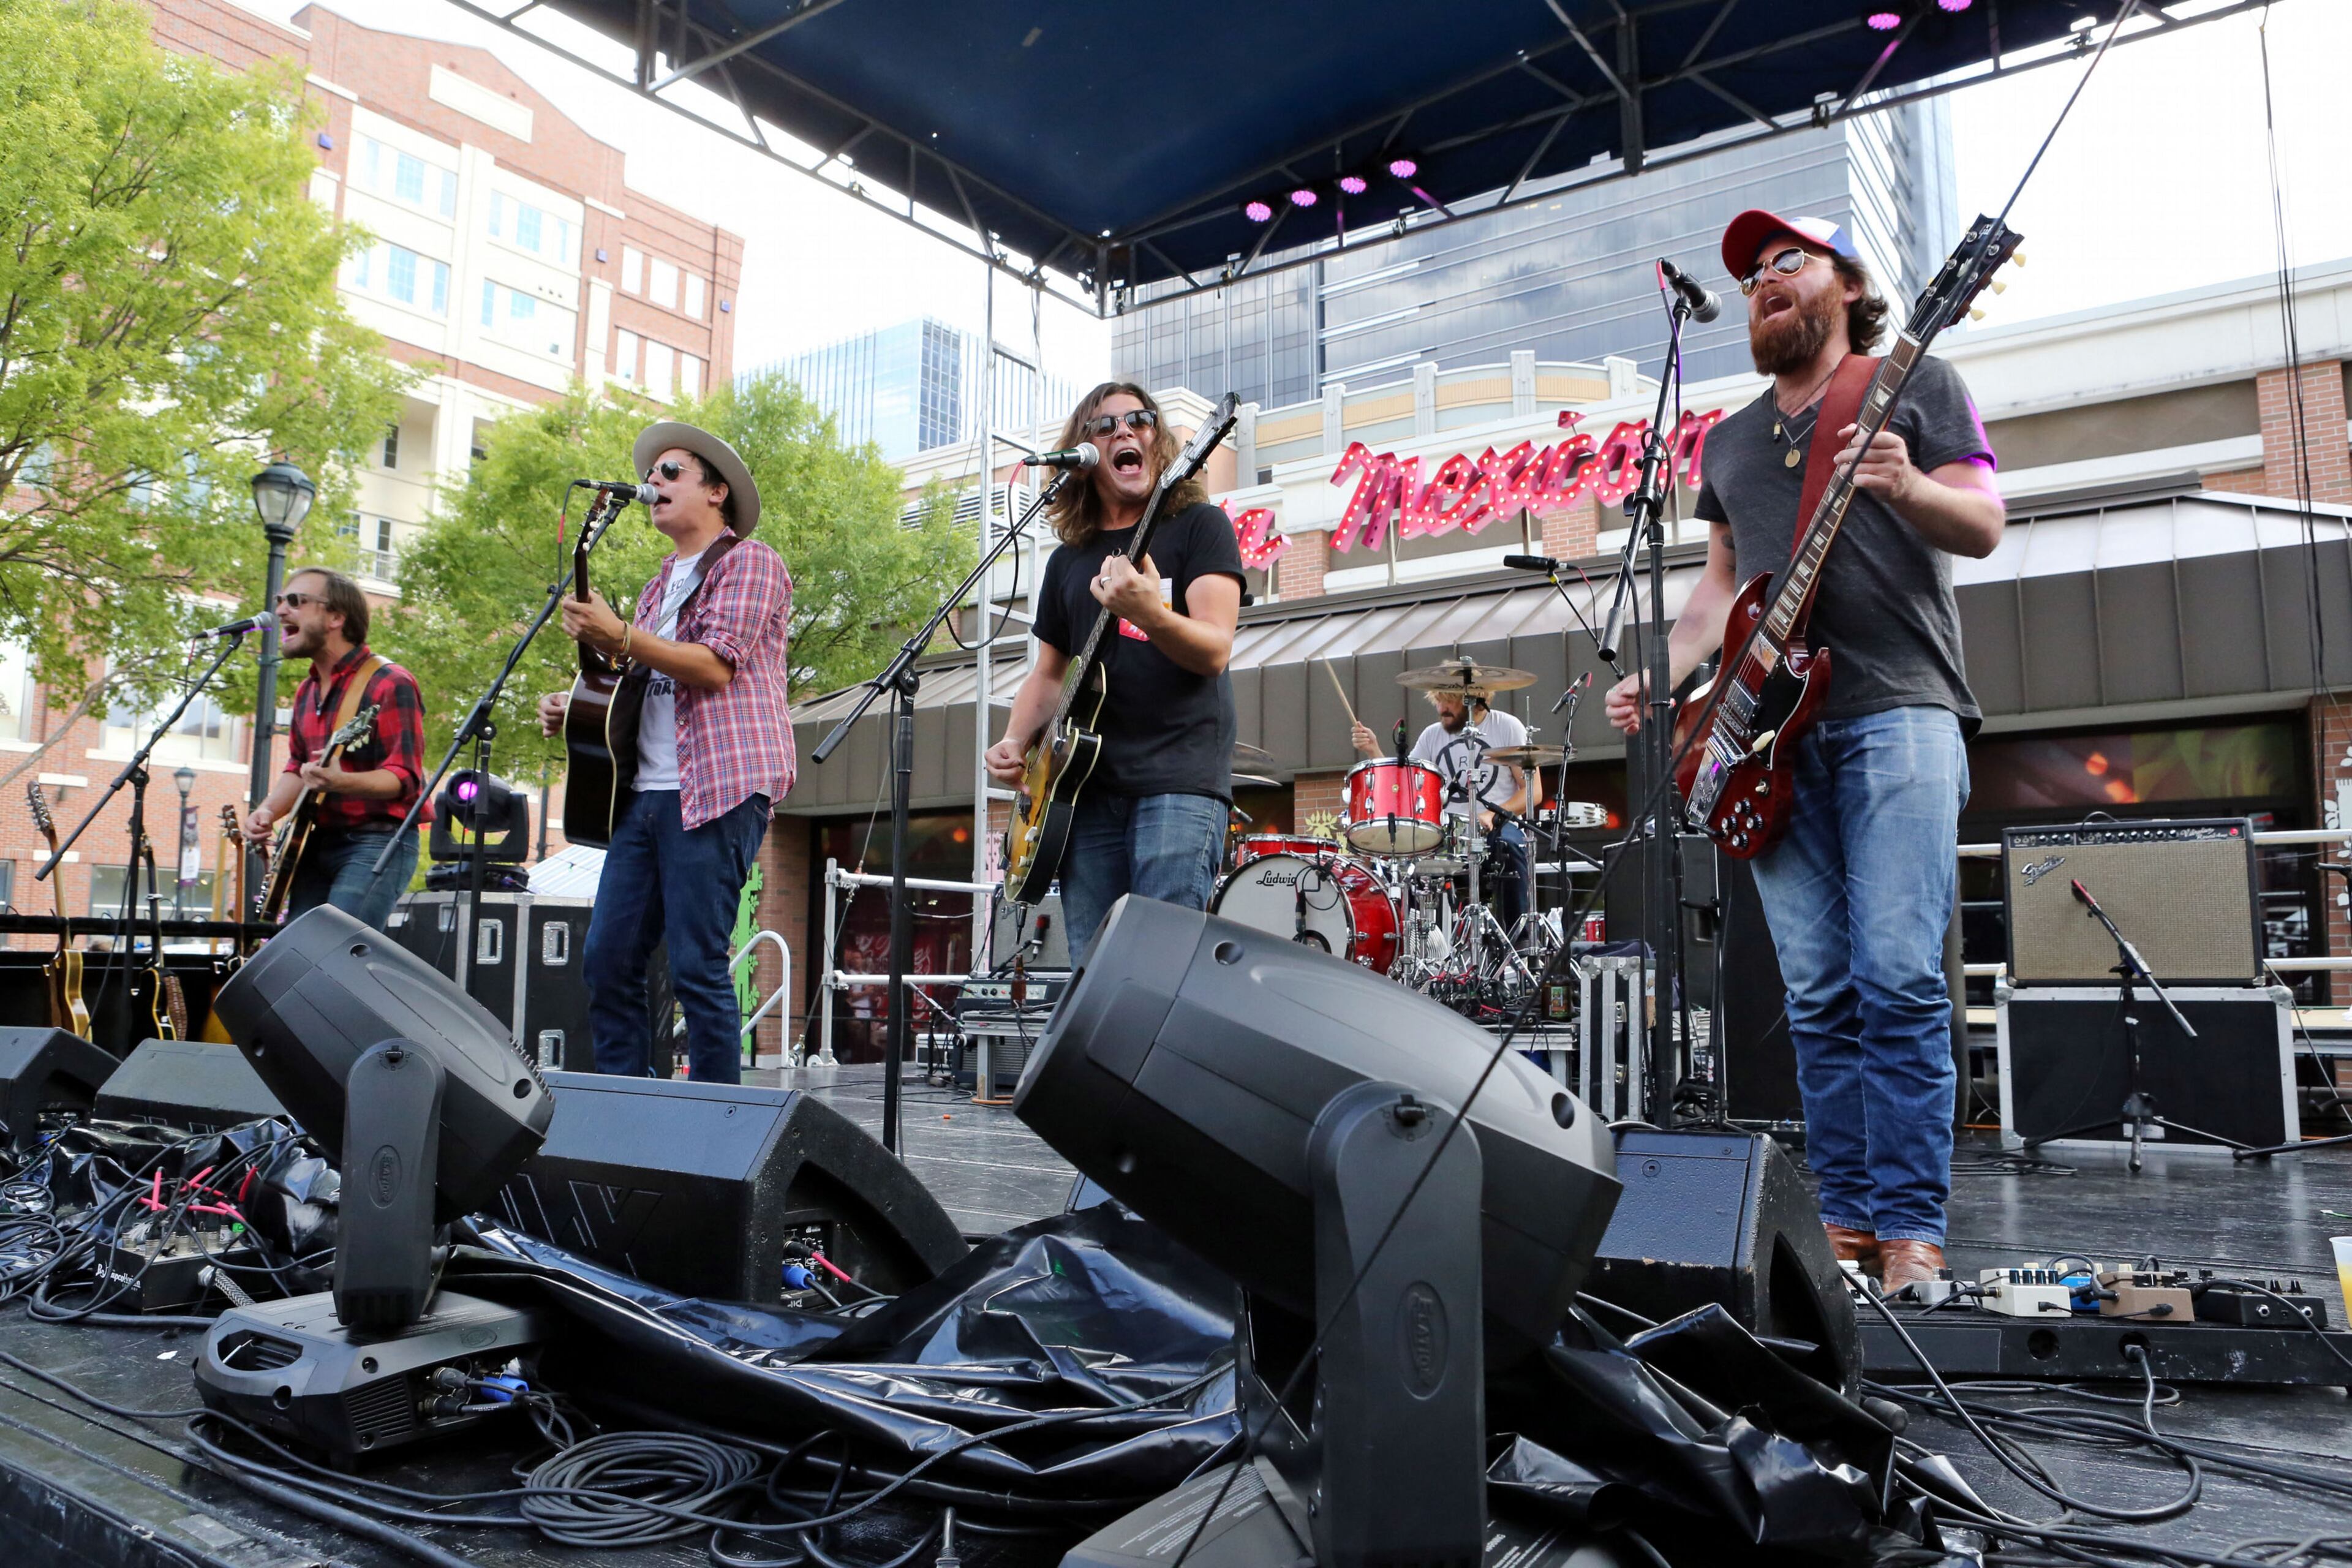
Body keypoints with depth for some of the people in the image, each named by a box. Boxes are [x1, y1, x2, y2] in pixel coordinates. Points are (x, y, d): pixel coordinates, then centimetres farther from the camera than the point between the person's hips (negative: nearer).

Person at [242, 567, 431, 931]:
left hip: (378, 843, -8)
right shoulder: (307, 691, 16)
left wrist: (340, 782, -35)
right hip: (317, 844, 8)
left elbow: (405, 778, -18)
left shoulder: (389, 684, -11)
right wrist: (267, 812, 6)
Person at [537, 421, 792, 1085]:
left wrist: (619, 637, -17)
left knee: (697, 967, -9)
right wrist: (573, 707, 11)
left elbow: (716, 665, -13)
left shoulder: (748, 562, 1)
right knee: (607, 960, 4)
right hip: (644, 792, 9)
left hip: (715, 791, -8)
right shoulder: (662, 582, 26)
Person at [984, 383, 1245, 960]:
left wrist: (1149, 614, -30)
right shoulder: (1068, 559, 18)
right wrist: (1014, 743, 6)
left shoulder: (1197, 525, 3)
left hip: (1180, 779, -5)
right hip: (1089, 786, 5)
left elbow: (1214, 651, -10)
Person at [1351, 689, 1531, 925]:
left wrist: (1493, 815, -19)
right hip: (1448, 832, 3)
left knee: (1508, 844, -36)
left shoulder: (1507, 727, 1)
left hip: (1499, 827, -3)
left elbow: (1532, 790, -3)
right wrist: (1374, 751, -8)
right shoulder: (1432, 734, 12)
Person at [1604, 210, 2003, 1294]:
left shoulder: (1915, 384, 11)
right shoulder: (1728, 440, 25)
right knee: (1819, 996, 3)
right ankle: (1847, 1220, 9)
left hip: (1898, 713, -4)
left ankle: (1913, 1231, -5)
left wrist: (1907, 487, -19)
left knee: (1898, 981, -12)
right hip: (1772, 729, 5)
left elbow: (1985, 526, 2)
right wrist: (1659, 677, 9)